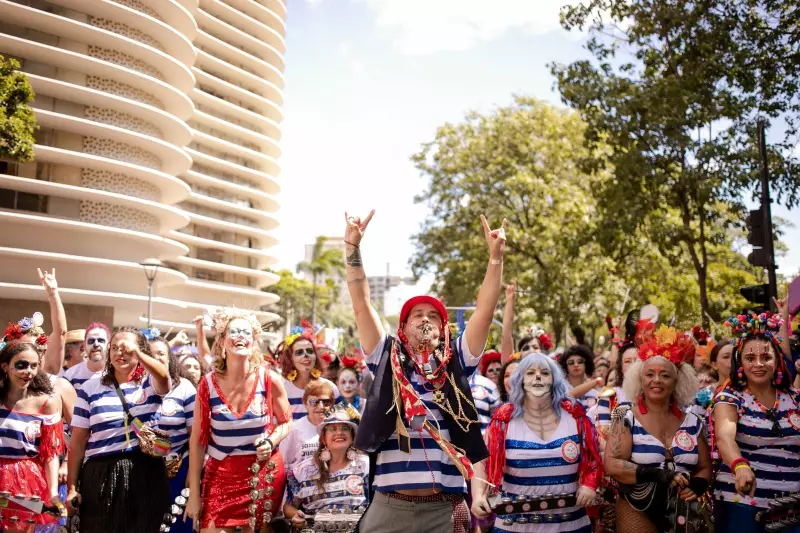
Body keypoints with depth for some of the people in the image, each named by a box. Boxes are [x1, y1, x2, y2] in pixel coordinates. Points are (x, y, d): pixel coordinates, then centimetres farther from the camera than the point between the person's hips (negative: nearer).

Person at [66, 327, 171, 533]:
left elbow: (164, 376, -24)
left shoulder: (151, 383, 2)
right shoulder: (90, 388, 5)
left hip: (145, 474, -1)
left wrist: (136, 353, -40)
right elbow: (78, 440, 5)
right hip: (101, 476, 1)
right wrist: (71, 486, 1)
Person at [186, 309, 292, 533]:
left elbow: (287, 422, 6)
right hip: (220, 472, 0)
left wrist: (271, 442, -15)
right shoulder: (208, 385, -6)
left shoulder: (270, 380, -8)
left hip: (264, 472, 0)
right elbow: (197, 441, -1)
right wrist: (194, 493, 0)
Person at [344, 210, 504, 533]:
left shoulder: (456, 362, 9)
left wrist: (496, 255, -4)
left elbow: (485, 310, 3)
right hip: (389, 506, 0)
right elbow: (361, 305, 4)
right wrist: (352, 247, -3)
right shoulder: (387, 359, 10)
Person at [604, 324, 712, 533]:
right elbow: (611, 465, -15)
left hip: (685, 515, 4)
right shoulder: (627, 418, -6)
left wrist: (696, 487, -11)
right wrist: (656, 474, -24)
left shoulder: (692, 422, 5)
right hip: (638, 513, -3)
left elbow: (705, 468, 10)